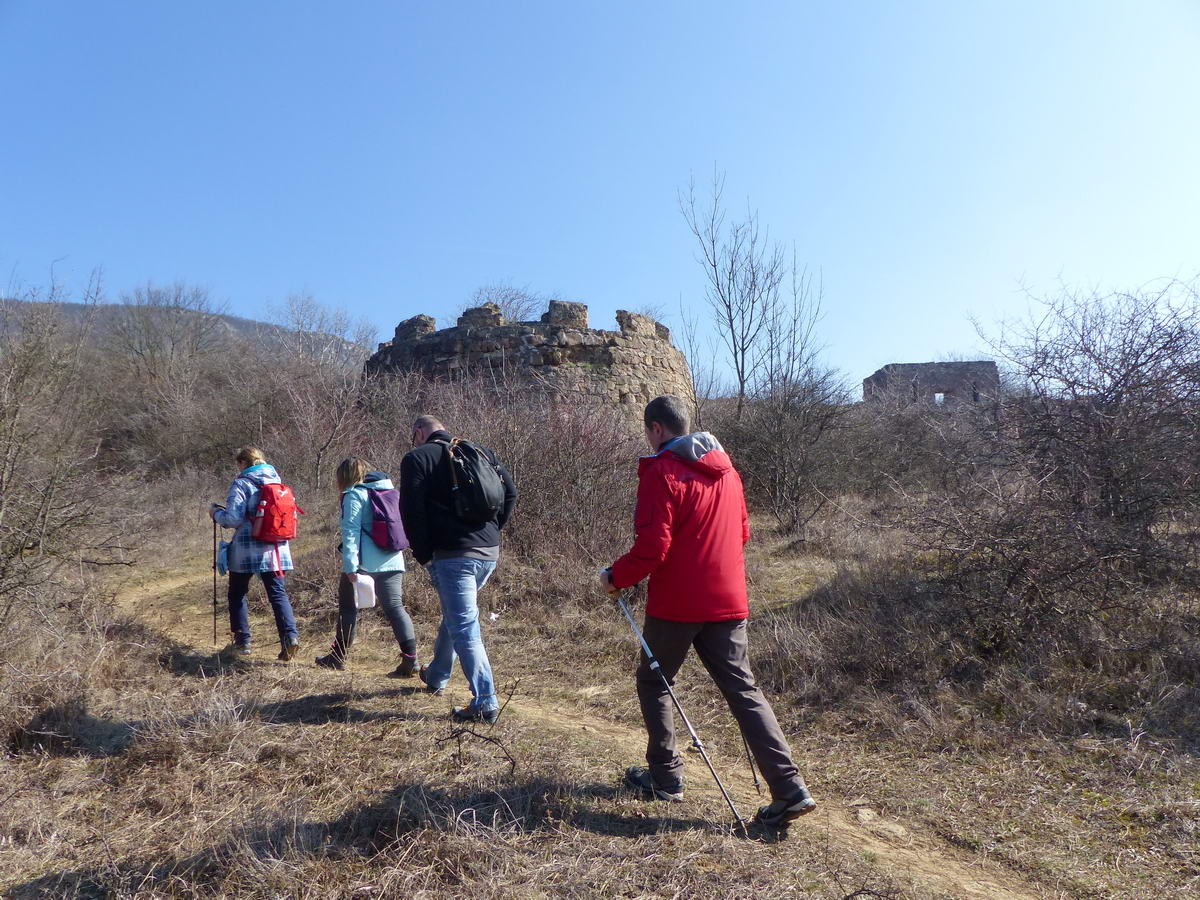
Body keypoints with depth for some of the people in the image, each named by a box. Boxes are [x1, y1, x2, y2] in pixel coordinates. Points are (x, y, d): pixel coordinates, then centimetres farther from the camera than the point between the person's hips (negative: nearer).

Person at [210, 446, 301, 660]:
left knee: (237, 593, 15)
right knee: (278, 594, 4)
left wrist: (216, 513, 5)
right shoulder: (277, 482, 9)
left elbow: (233, 519, -15)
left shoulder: (241, 484, -8)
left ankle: (242, 641, 19)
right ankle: (290, 636, -14)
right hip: (277, 549, 4)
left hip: (247, 550, -4)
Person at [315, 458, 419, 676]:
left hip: (365, 564, -6)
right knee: (395, 608, 2)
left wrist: (350, 566, -17)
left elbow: (351, 531, -13)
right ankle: (410, 658, -9)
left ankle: (338, 657, 22)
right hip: (393, 562, 6)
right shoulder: (390, 491, 16)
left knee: (348, 608, 11)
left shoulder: (355, 495, -6)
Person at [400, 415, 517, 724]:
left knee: (464, 628, -3)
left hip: (451, 554, -7)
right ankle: (436, 676, 43)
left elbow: (411, 511, -10)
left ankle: (485, 703, -5)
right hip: (490, 552, 7)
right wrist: (491, 531, 13)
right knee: (456, 614, 25)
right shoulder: (480, 452, 13)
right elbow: (510, 491, 9)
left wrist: (423, 554, -1)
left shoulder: (417, 458, -2)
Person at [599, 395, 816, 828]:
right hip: (728, 601, 6)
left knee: (653, 682, 16)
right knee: (743, 690, 9)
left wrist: (615, 578, -3)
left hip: (674, 604, -6)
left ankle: (665, 777, 24)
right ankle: (790, 788, 4)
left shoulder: (662, 473, -13)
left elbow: (651, 549, -19)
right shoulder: (726, 468, 9)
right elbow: (742, 532, 17)